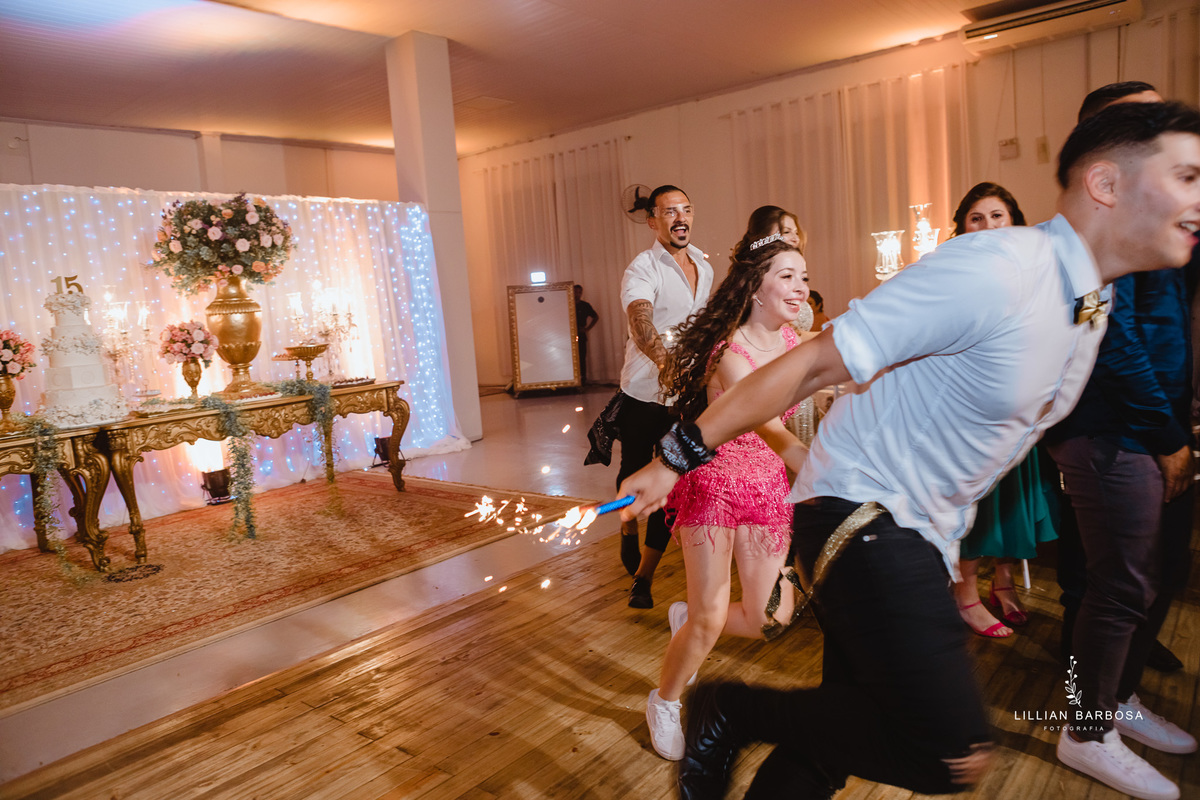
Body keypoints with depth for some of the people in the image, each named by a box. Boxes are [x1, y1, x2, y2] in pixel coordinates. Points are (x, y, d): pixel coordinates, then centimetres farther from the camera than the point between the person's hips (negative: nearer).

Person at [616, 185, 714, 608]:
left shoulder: (704, 266, 9)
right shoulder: (641, 269, -14)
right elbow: (642, 327, -33)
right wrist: (672, 366, -50)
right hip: (644, 394, -5)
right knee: (635, 474, 11)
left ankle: (643, 577, 17)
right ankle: (628, 529, 44)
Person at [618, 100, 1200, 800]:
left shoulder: (1093, 307, 10)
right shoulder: (996, 271, -22)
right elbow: (810, 366, -22)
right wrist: (678, 457, -20)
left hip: (927, 537, 9)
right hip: (863, 517, -9)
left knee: (847, 733, 13)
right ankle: (732, 711, 0)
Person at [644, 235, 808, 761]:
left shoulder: (794, 340, -1)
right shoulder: (730, 353, -25)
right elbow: (771, 430, -38)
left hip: (768, 485, 6)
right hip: (715, 480, -6)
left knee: (771, 618, 4)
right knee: (710, 620, -3)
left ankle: (687, 616, 35)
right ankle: (665, 703, 27)